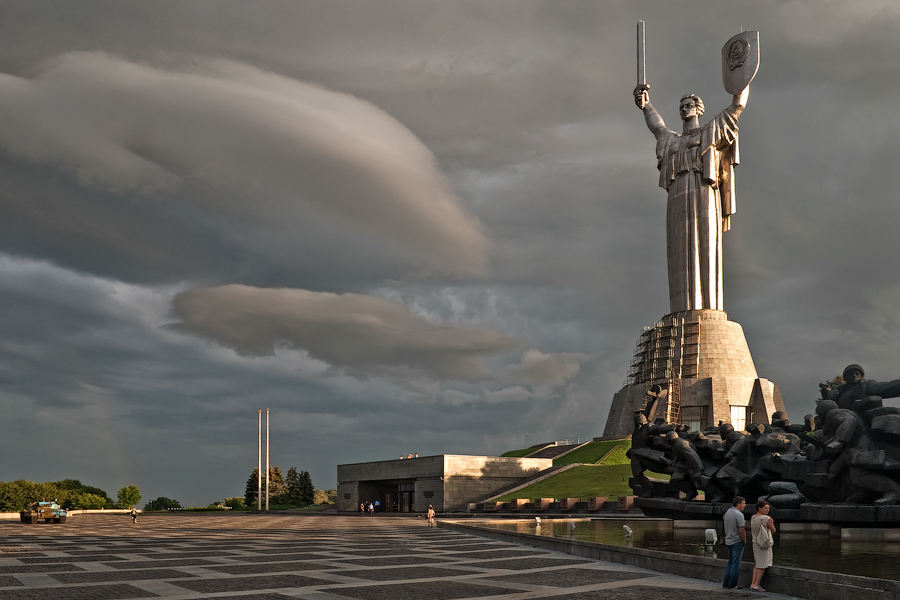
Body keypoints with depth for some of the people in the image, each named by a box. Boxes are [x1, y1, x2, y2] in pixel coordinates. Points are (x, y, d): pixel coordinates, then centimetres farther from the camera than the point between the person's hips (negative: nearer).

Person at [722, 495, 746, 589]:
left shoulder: (728, 512, 8)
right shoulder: (739, 514, -19)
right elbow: (741, 530, -21)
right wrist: (744, 540, -6)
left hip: (728, 541, 8)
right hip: (737, 541, -8)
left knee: (730, 562, 17)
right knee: (735, 564, 0)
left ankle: (726, 583, 18)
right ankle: (732, 585, 3)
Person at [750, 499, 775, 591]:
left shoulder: (752, 518, 5)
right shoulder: (767, 519, -17)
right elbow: (773, 530, -9)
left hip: (755, 543, 7)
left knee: (757, 564, 16)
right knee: (762, 565, 0)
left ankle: (753, 583, 13)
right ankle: (756, 585, 0)